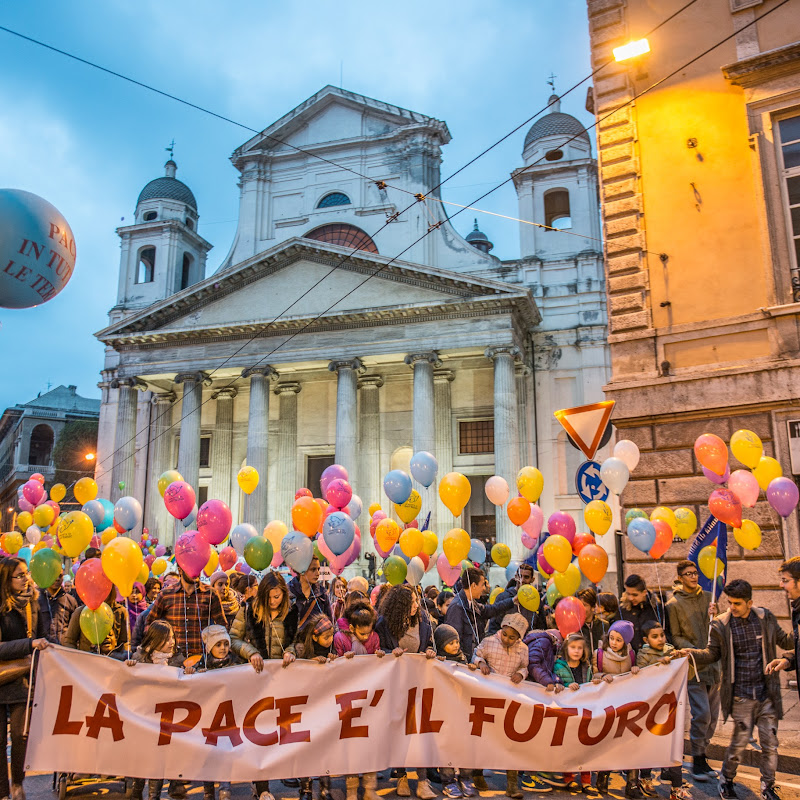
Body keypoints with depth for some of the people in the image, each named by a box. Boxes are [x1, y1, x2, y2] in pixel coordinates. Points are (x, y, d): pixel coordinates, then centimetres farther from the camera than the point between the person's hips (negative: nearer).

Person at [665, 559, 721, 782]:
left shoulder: (707, 597, 11)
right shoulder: (674, 604, -4)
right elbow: (675, 637, -4)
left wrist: (712, 616, -7)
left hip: (712, 663, 5)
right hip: (692, 666, -5)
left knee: (712, 715, 9)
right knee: (701, 713, -11)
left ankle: (702, 757, 23)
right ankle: (697, 760, 4)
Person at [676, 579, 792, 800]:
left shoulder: (765, 618, 1)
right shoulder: (721, 625, -5)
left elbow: (785, 641, 14)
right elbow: (712, 654, 2)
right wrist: (692, 652, -15)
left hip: (767, 693, 2)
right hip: (741, 696, -2)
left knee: (770, 743, 8)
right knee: (740, 740, 0)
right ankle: (726, 780, 24)